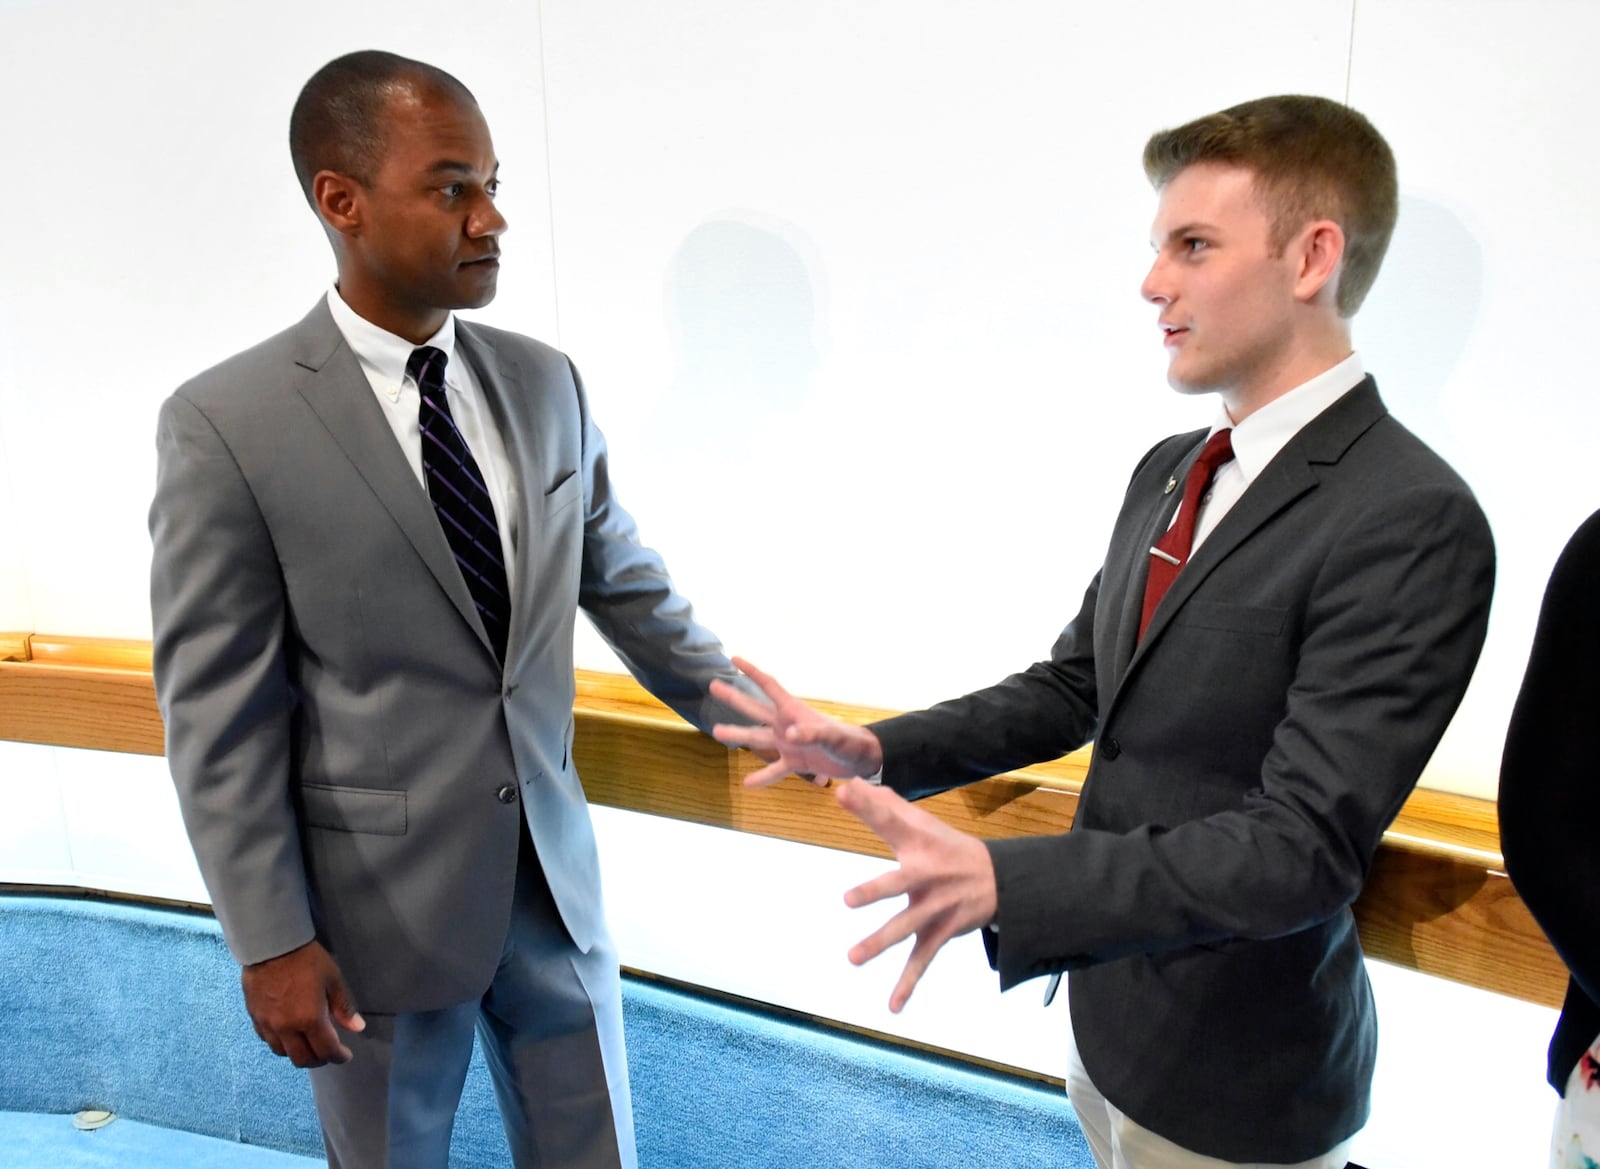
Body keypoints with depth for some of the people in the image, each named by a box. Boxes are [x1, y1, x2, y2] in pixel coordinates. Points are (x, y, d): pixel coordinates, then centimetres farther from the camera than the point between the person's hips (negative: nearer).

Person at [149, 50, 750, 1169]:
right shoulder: (227, 423, -13)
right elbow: (219, 717, -11)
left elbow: (628, 585, 8)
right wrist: (272, 943, -10)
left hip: (555, 879, 4)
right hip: (378, 902, -3)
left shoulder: (547, 382, 0)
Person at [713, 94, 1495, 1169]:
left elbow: (1302, 847, -28)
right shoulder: (1171, 472, 3)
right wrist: (879, 751, -5)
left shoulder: (1411, 523, -25)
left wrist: (1001, 881, -40)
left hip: (1235, 1080, -7)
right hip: (1108, 1001, 7)